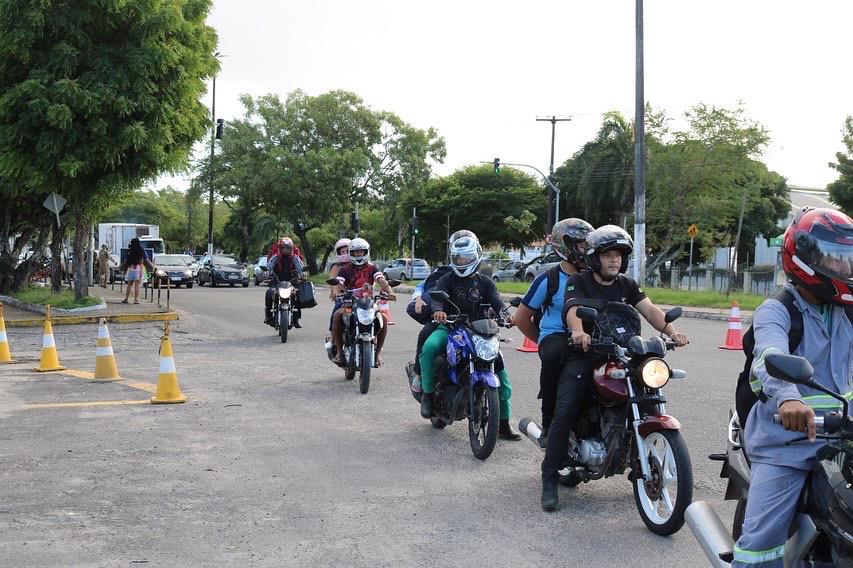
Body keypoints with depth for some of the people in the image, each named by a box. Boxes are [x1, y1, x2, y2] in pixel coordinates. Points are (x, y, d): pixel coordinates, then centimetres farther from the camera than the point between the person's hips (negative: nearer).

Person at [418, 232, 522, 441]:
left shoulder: (485, 282, 12)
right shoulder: (448, 279, 5)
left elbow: (497, 303, -4)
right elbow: (437, 296, -16)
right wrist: (438, 310, -40)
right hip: (449, 328, -2)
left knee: (500, 368, -9)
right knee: (429, 347, -34)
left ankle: (504, 423, 1)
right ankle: (428, 393, -16)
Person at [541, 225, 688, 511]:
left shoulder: (626, 285, 17)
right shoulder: (579, 281, 1)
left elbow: (649, 309, 4)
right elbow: (572, 309, -18)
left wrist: (671, 330, -16)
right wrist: (578, 330, -42)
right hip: (583, 354, -5)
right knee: (565, 411, -22)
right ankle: (549, 479, -16)